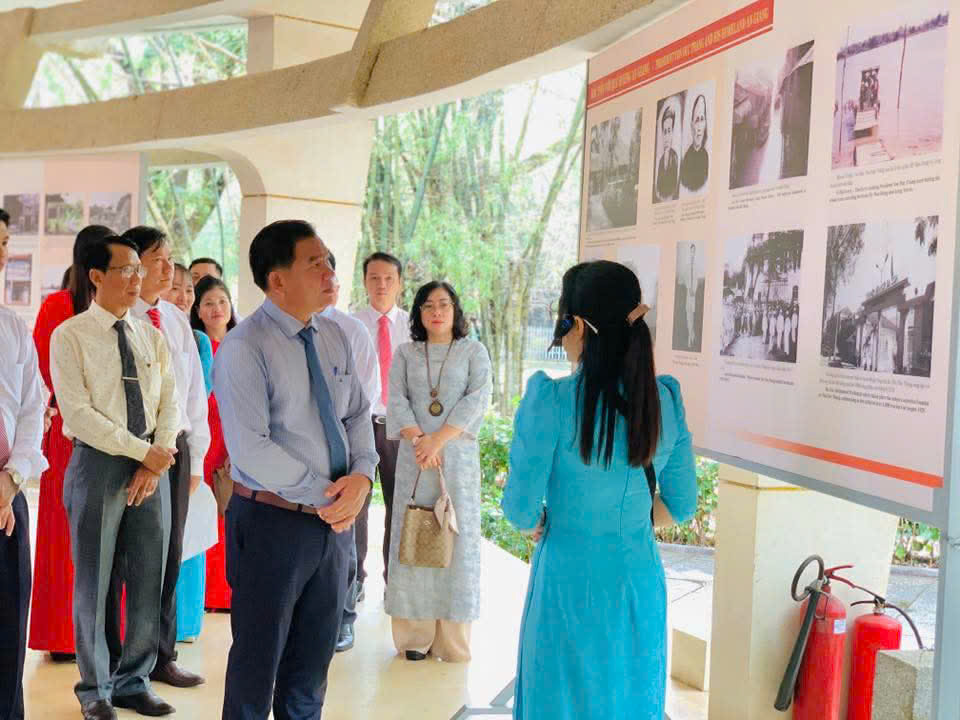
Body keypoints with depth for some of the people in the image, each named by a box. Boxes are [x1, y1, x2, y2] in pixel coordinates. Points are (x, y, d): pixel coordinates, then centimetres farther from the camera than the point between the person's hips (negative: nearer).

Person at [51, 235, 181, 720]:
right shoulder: (69, 336, -5)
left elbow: (170, 405, 5)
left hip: (152, 465, 5)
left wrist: (155, 463, -8)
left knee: (148, 580, 9)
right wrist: (142, 450, -14)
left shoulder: (152, 336, 10)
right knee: (94, 582, 5)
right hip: (98, 463, -4)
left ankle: (134, 681, 25)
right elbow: (78, 413, -13)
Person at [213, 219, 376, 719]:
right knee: (259, 659, 11)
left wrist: (361, 476, -9)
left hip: (334, 521, 6)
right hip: (273, 522, -6)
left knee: (313, 660, 18)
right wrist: (325, 496, -17)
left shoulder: (334, 336, 5)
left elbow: (358, 414, 10)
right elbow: (251, 449, -22)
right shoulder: (244, 349, -16)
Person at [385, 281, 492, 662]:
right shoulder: (405, 353, 13)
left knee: (456, 539, -2)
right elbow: (397, 400, 2)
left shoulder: (474, 351, 8)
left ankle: (453, 641, 4)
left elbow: (477, 399, -5)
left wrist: (439, 439, -15)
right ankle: (415, 635, 7)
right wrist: (417, 439, -15)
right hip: (414, 459, 2)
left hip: (458, 456, -1)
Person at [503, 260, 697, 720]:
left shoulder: (552, 400, -19)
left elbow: (522, 511, -14)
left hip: (571, 580, -4)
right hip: (641, 578, 5)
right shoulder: (666, 398, -4)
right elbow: (680, 505, 4)